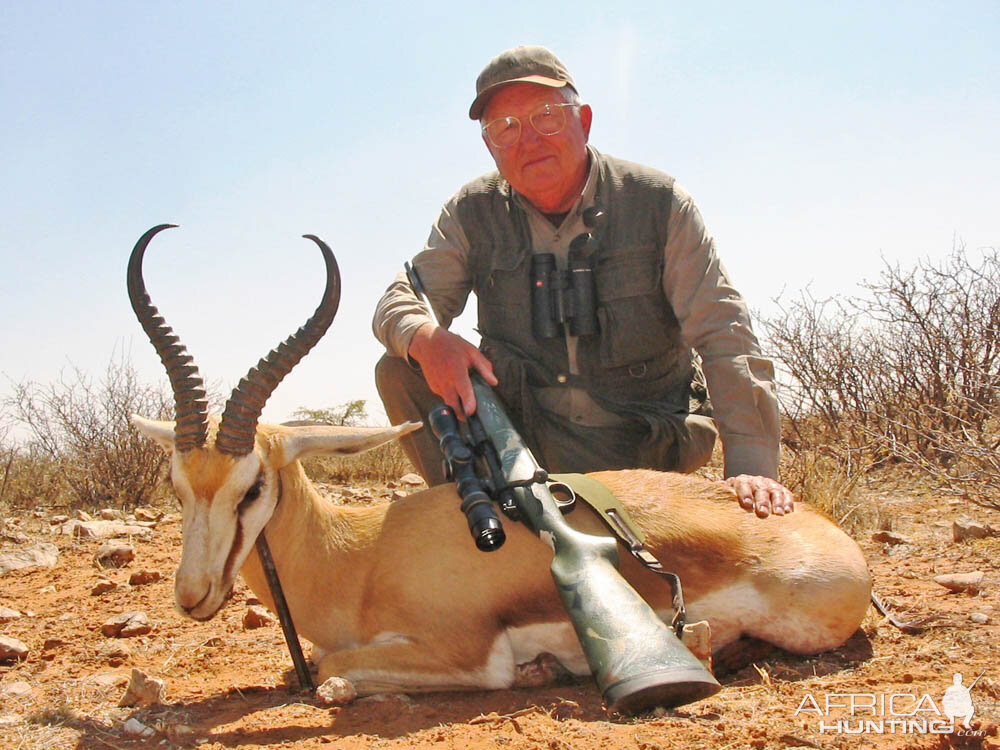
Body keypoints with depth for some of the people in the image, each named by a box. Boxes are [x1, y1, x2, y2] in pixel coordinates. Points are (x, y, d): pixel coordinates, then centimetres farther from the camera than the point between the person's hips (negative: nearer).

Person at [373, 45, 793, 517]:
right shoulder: (472, 215, -2)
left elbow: (725, 337, -14)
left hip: (642, 448, -2)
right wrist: (427, 339, -33)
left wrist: (752, 468, -25)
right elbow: (400, 301, -5)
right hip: (523, 433, 3)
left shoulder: (657, 203, -8)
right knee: (401, 372, -16)